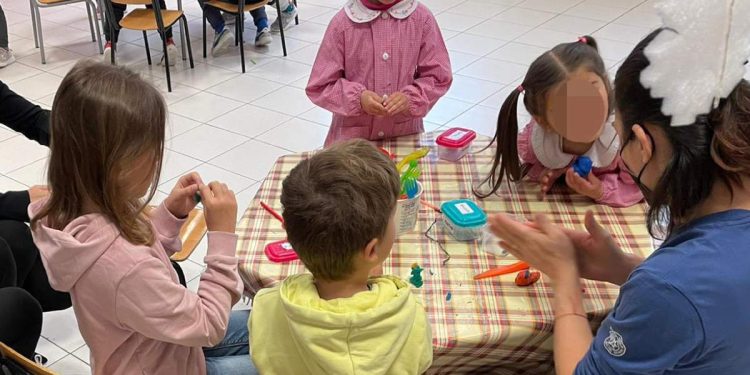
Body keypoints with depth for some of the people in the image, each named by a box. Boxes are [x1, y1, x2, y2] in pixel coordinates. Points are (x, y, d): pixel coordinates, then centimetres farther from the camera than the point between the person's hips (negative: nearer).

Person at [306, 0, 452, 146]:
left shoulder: (422, 17, -8)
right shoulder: (343, 22, -11)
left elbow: (439, 76, -2)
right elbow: (319, 86, -6)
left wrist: (410, 98, -21)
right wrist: (358, 97, -23)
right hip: (353, 136, -1)